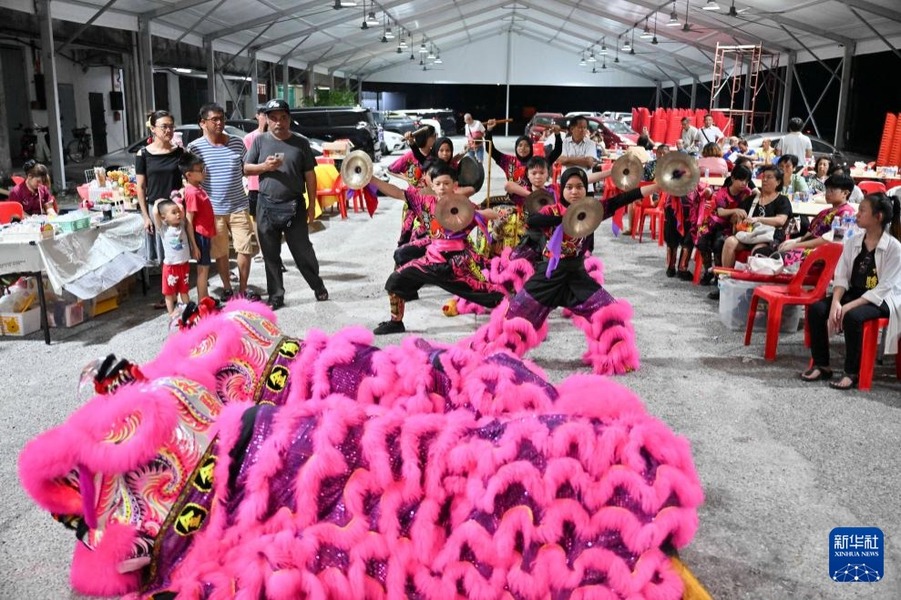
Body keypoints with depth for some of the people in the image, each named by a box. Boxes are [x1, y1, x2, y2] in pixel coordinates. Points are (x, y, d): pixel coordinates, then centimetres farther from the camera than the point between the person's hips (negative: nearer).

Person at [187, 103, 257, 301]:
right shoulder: (194, 147, -6)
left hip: (239, 207, 2)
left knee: (245, 249, 3)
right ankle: (227, 288, 26)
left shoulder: (237, 143, 2)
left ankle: (243, 289, 18)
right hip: (212, 210, -2)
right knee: (220, 252, 9)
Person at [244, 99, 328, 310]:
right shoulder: (259, 141, 3)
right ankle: (276, 296, 17)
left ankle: (318, 286, 25)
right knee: (271, 255, 7)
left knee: (303, 251, 5)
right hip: (267, 205, 2)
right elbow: (246, 168, 7)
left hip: (294, 205, -1)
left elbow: (309, 175, 3)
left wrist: (312, 205, 1)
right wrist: (264, 166, -14)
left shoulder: (301, 142, 1)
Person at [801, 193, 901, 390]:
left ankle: (852, 373, -17)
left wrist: (850, 306, -24)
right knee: (816, 309, -19)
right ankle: (821, 365, -6)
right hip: (853, 293, 6)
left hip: (881, 300, -6)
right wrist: (836, 302, -19)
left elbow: (884, 288, -17)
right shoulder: (852, 242, 4)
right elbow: (841, 276, 0)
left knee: (852, 317, -35)